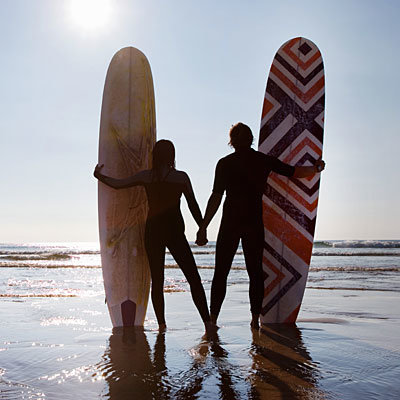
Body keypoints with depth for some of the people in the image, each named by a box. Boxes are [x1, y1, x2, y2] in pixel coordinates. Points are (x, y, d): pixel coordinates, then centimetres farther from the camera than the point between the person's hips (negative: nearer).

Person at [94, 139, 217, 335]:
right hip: (174, 231, -2)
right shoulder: (181, 177, -2)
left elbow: (117, 184, 7)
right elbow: (193, 206, -1)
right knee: (193, 278, -1)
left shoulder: (145, 176, 1)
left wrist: (99, 175, 24)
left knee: (157, 280, 9)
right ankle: (207, 322, -9)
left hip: (152, 232, 2)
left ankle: (161, 324, 9)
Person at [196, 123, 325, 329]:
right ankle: (255, 319, 9)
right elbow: (295, 172, 12)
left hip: (230, 223, -2)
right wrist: (316, 168, 32)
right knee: (255, 272, 9)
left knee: (220, 273, 2)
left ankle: (213, 319, 0)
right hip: (255, 223, 2)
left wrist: (203, 227, -7)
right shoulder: (264, 160, 4)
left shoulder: (225, 163, -3)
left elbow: (216, 197, -9)